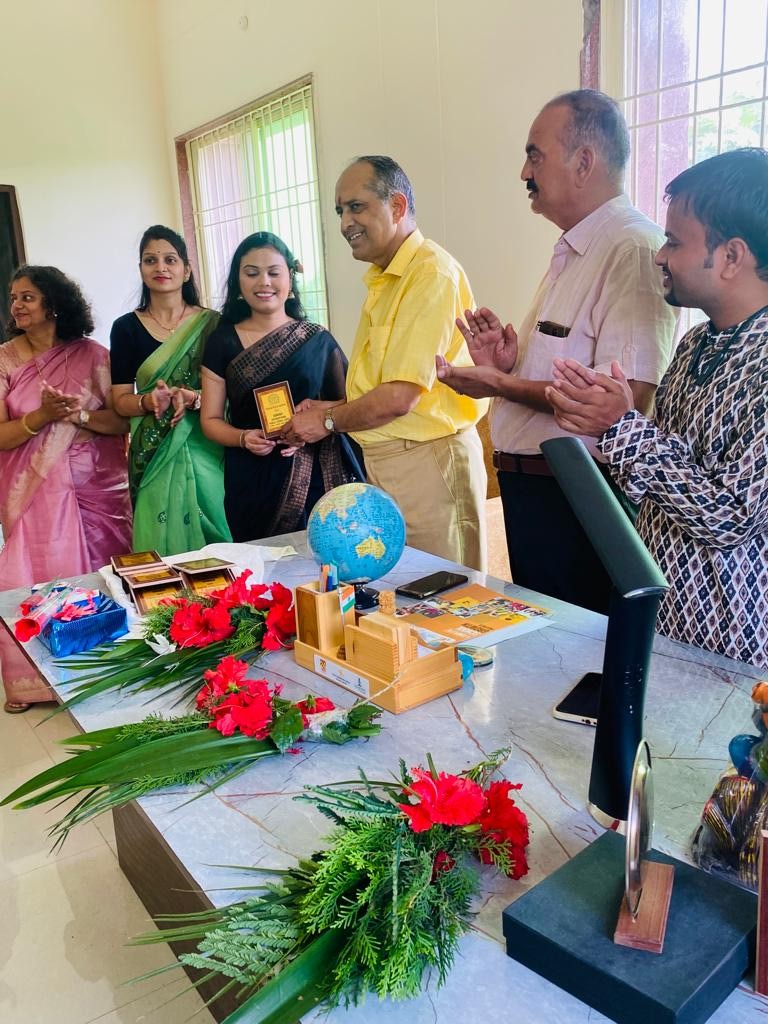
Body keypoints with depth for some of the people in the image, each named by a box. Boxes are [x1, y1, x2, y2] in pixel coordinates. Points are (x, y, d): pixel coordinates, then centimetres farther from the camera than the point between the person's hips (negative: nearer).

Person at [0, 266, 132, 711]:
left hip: (96, 490, 0)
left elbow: (123, 419, -2)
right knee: (36, 579, 3)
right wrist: (42, 417, -19)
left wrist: (79, 413, -18)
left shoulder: (92, 355, -1)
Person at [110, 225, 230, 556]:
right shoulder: (126, 327, 4)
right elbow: (121, 400, 3)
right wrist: (150, 400, -17)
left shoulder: (212, 323, 2)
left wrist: (191, 398, -20)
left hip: (207, 451, 0)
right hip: (155, 456, 1)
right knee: (162, 545, 2)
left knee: (216, 542, 3)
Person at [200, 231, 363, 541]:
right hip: (251, 482, 0)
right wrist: (244, 438, -12)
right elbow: (211, 419, 7)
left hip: (316, 477, 0)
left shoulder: (318, 340, 6)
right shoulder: (222, 343, 6)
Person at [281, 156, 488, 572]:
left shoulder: (432, 273, -15)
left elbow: (399, 397, -20)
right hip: (384, 460, 9)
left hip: (428, 461, -9)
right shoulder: (383, 279, 16)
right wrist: (332, 409, 3)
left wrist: (328, 421, -7)